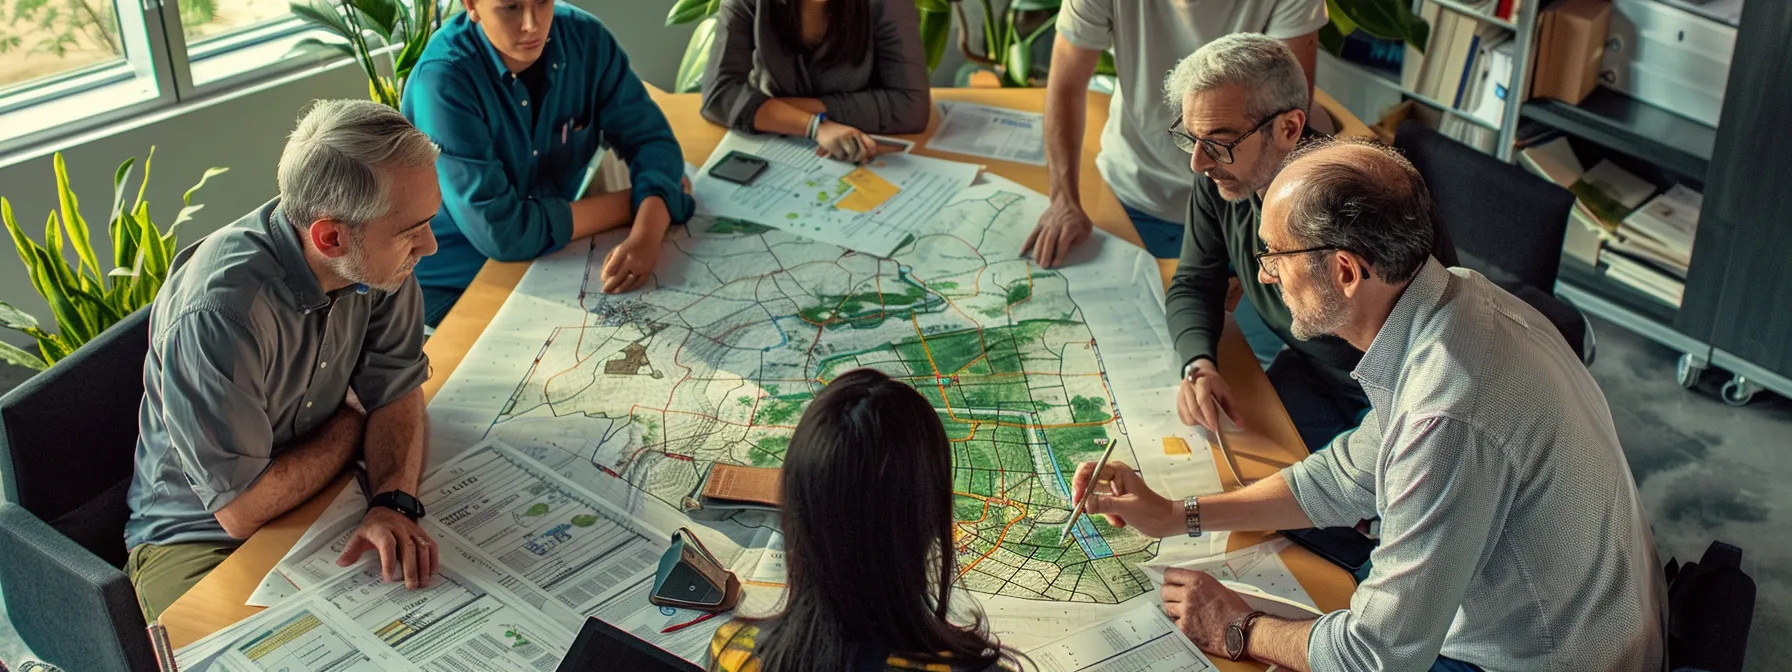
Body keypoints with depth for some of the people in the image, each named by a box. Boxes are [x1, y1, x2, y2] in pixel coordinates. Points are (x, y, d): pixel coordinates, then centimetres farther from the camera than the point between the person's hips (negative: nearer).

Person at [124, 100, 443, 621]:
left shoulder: (378, 259, -12)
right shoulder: (218, 314, -32)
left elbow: (397, 389, -3)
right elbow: (241, 510, -25)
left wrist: (394, 502, -23)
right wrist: (352, 425, -10)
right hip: (201, 537, -6)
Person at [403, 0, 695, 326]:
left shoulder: (584, 38, -11)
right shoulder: (442, 80, -25)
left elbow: (652, 140, -10)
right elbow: (499, 232, -29)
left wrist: (646, 236, -31)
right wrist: (631, 202, -21)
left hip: (550, 260, 5)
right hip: (451, 285, -5)